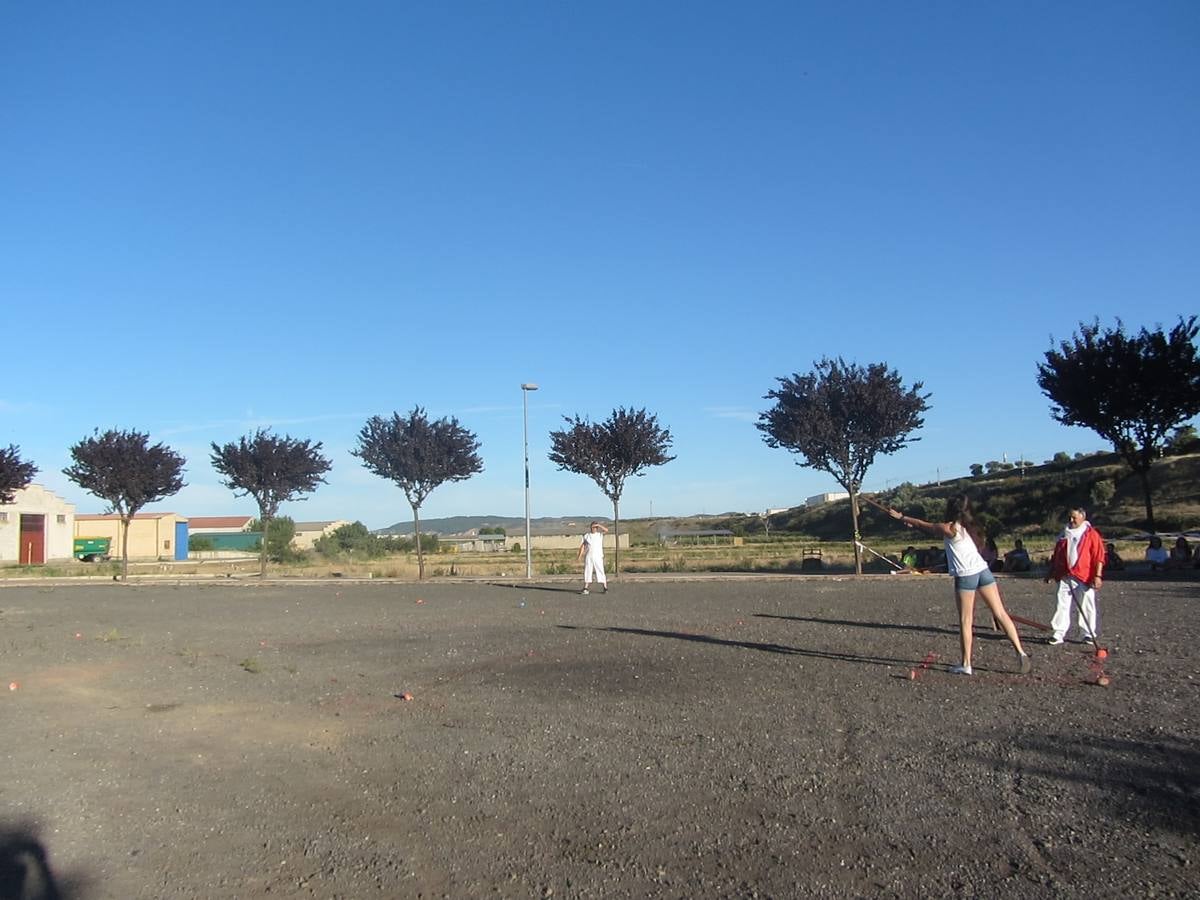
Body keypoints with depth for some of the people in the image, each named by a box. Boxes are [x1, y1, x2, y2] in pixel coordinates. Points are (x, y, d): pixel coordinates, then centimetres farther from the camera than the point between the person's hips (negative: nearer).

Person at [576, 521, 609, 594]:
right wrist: (579, 556, 0)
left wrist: (598, 525, -12)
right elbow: (583, 546, 7)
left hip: (598, 556, -2)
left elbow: (606, 530, -13)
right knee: (587, 572, 1)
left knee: (600, 571, -4)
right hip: (588, 556, 2)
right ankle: (585, 588, 3)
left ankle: (605, 588, 1)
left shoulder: (600, 534, 5)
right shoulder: (586, 536, 10)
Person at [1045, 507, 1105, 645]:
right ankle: (1058, 634, 1)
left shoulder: (1091, 534, -2)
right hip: (1065, 577, 4)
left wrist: (1098, 575, -14)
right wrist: (1051, 573, 18)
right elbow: (1056, 556, 20)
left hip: (1085, 578, -4)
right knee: (1062, 605, 0)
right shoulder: (1064, 535, 15)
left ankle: (1090, 634, 15)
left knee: (1087, 606, 3)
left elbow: (1099, 557, -7)